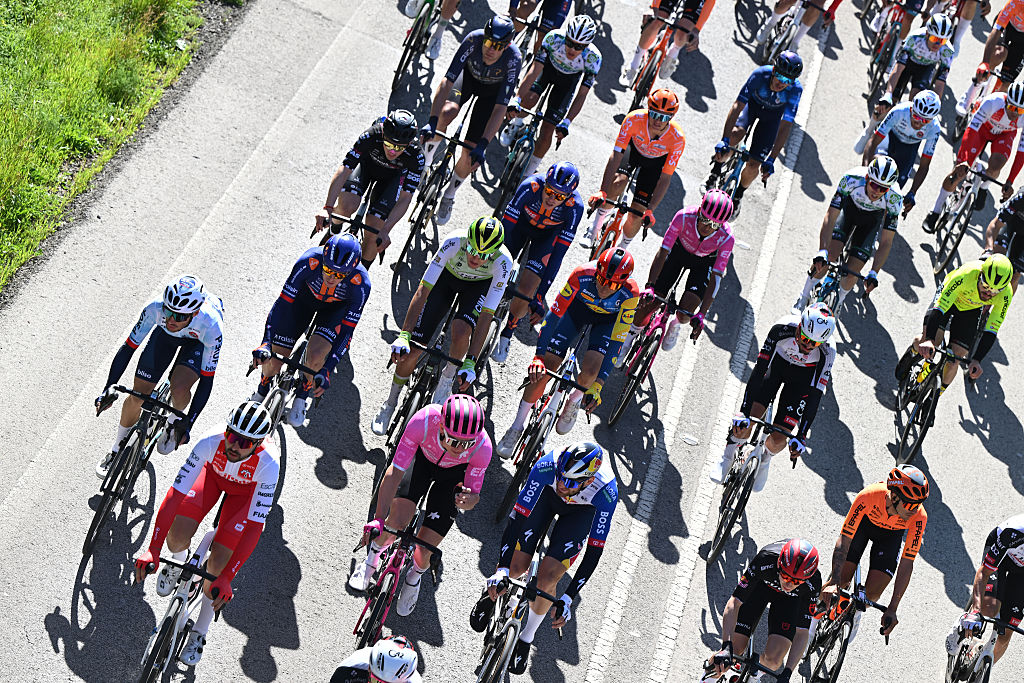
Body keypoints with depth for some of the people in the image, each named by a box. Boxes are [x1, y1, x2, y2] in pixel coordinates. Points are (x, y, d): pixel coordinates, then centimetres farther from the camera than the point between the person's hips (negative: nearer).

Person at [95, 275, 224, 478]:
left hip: (198, 339, -2)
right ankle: (117, 449, 26)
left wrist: (188, 424, -35)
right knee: (137, 397, 0)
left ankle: (175, 421, 7)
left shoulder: (212, 326, -42)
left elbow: (206, 380, -33)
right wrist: (108, 389, -33)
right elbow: (129, 347, -25)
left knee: (179, 389, -29)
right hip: (166, 335, 2)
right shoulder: (155, 308, -37)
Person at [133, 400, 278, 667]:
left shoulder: (267, 465, -40)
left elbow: (255, 526, -37)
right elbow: (175, 494, -36)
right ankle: (178, 562, 22)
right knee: (176, 538, -18)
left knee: (217, 564, -12)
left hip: (245, 489, -1)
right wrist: (153, 550, -41)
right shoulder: (211, 443, -38)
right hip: (214, 473, 2)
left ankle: (200, 631, 14)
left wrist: (226, 578, -41)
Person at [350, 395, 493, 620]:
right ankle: (373, 556, 17)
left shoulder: (482, 447, -37)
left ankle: (415, 575, 30)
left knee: (424, 552, -8)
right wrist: (378, 520, -31)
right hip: (422, 457, 0)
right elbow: (395, 472, -30)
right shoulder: (423, 421, -39)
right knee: (396, 524, -20)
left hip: (454, 474, 0)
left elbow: (473, 493, -21)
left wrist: (469, 499, -45)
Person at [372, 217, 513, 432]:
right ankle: (390, 403, 16)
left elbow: (486, 316, -35)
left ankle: (447, 379, 0)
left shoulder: (502, 262, -37)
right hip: (448, 276, 1)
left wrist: (470, 363, -40)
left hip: (480, 285, 0)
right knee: (412, 349, -10)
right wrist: (403, 336, -41)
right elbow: (423, 290, -35)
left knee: (461, 333, -32)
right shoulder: (453, 243, -37)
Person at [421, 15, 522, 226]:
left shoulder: (513, 58, -37)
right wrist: (432, 121, -47)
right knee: (447, 112, -33)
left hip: (493, 90, -1)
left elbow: (500, 108, -37)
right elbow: (447, 81, -37)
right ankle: (426, 158, -2)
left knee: (470, 158, -9)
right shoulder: (473, 40, -36)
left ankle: (448, 196, 21)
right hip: (469, 75, 1)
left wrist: (482, 145, -45)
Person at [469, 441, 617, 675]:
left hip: (582, 510, -1)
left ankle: (526, 638, 15)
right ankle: (491, 592, 30)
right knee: (516, 567, -8)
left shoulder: (606, 492, -40)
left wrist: (568, 599, -35)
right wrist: (502, 569, -42)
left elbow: (594, 551, -33)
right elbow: (518, 516, -36)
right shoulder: (547, 465, -40)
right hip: (547, 494, 1)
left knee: (547, 578, -13)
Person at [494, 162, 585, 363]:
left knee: (525, 292, -14)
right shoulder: (530, 186, -36)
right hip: (522, 221, 1)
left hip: (548, 234, -1)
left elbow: (558, 254, -32)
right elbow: (506, 226, -32)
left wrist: (540, 296, -33)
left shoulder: (574, 207, -35)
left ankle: (507, 334, 15)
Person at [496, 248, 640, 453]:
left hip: (608, 319, 0)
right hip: (578, 306, 1)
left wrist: (598, 384, -37)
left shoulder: (629, 293, -37)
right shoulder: (582, 275, -37)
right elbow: (554, 314, -30)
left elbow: (616, 341, -33)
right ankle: (517, 427, 8)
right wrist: (538, 357, -36)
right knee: (543, 370, -11)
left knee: (590, 371, -24)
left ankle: (574, 401, 13)